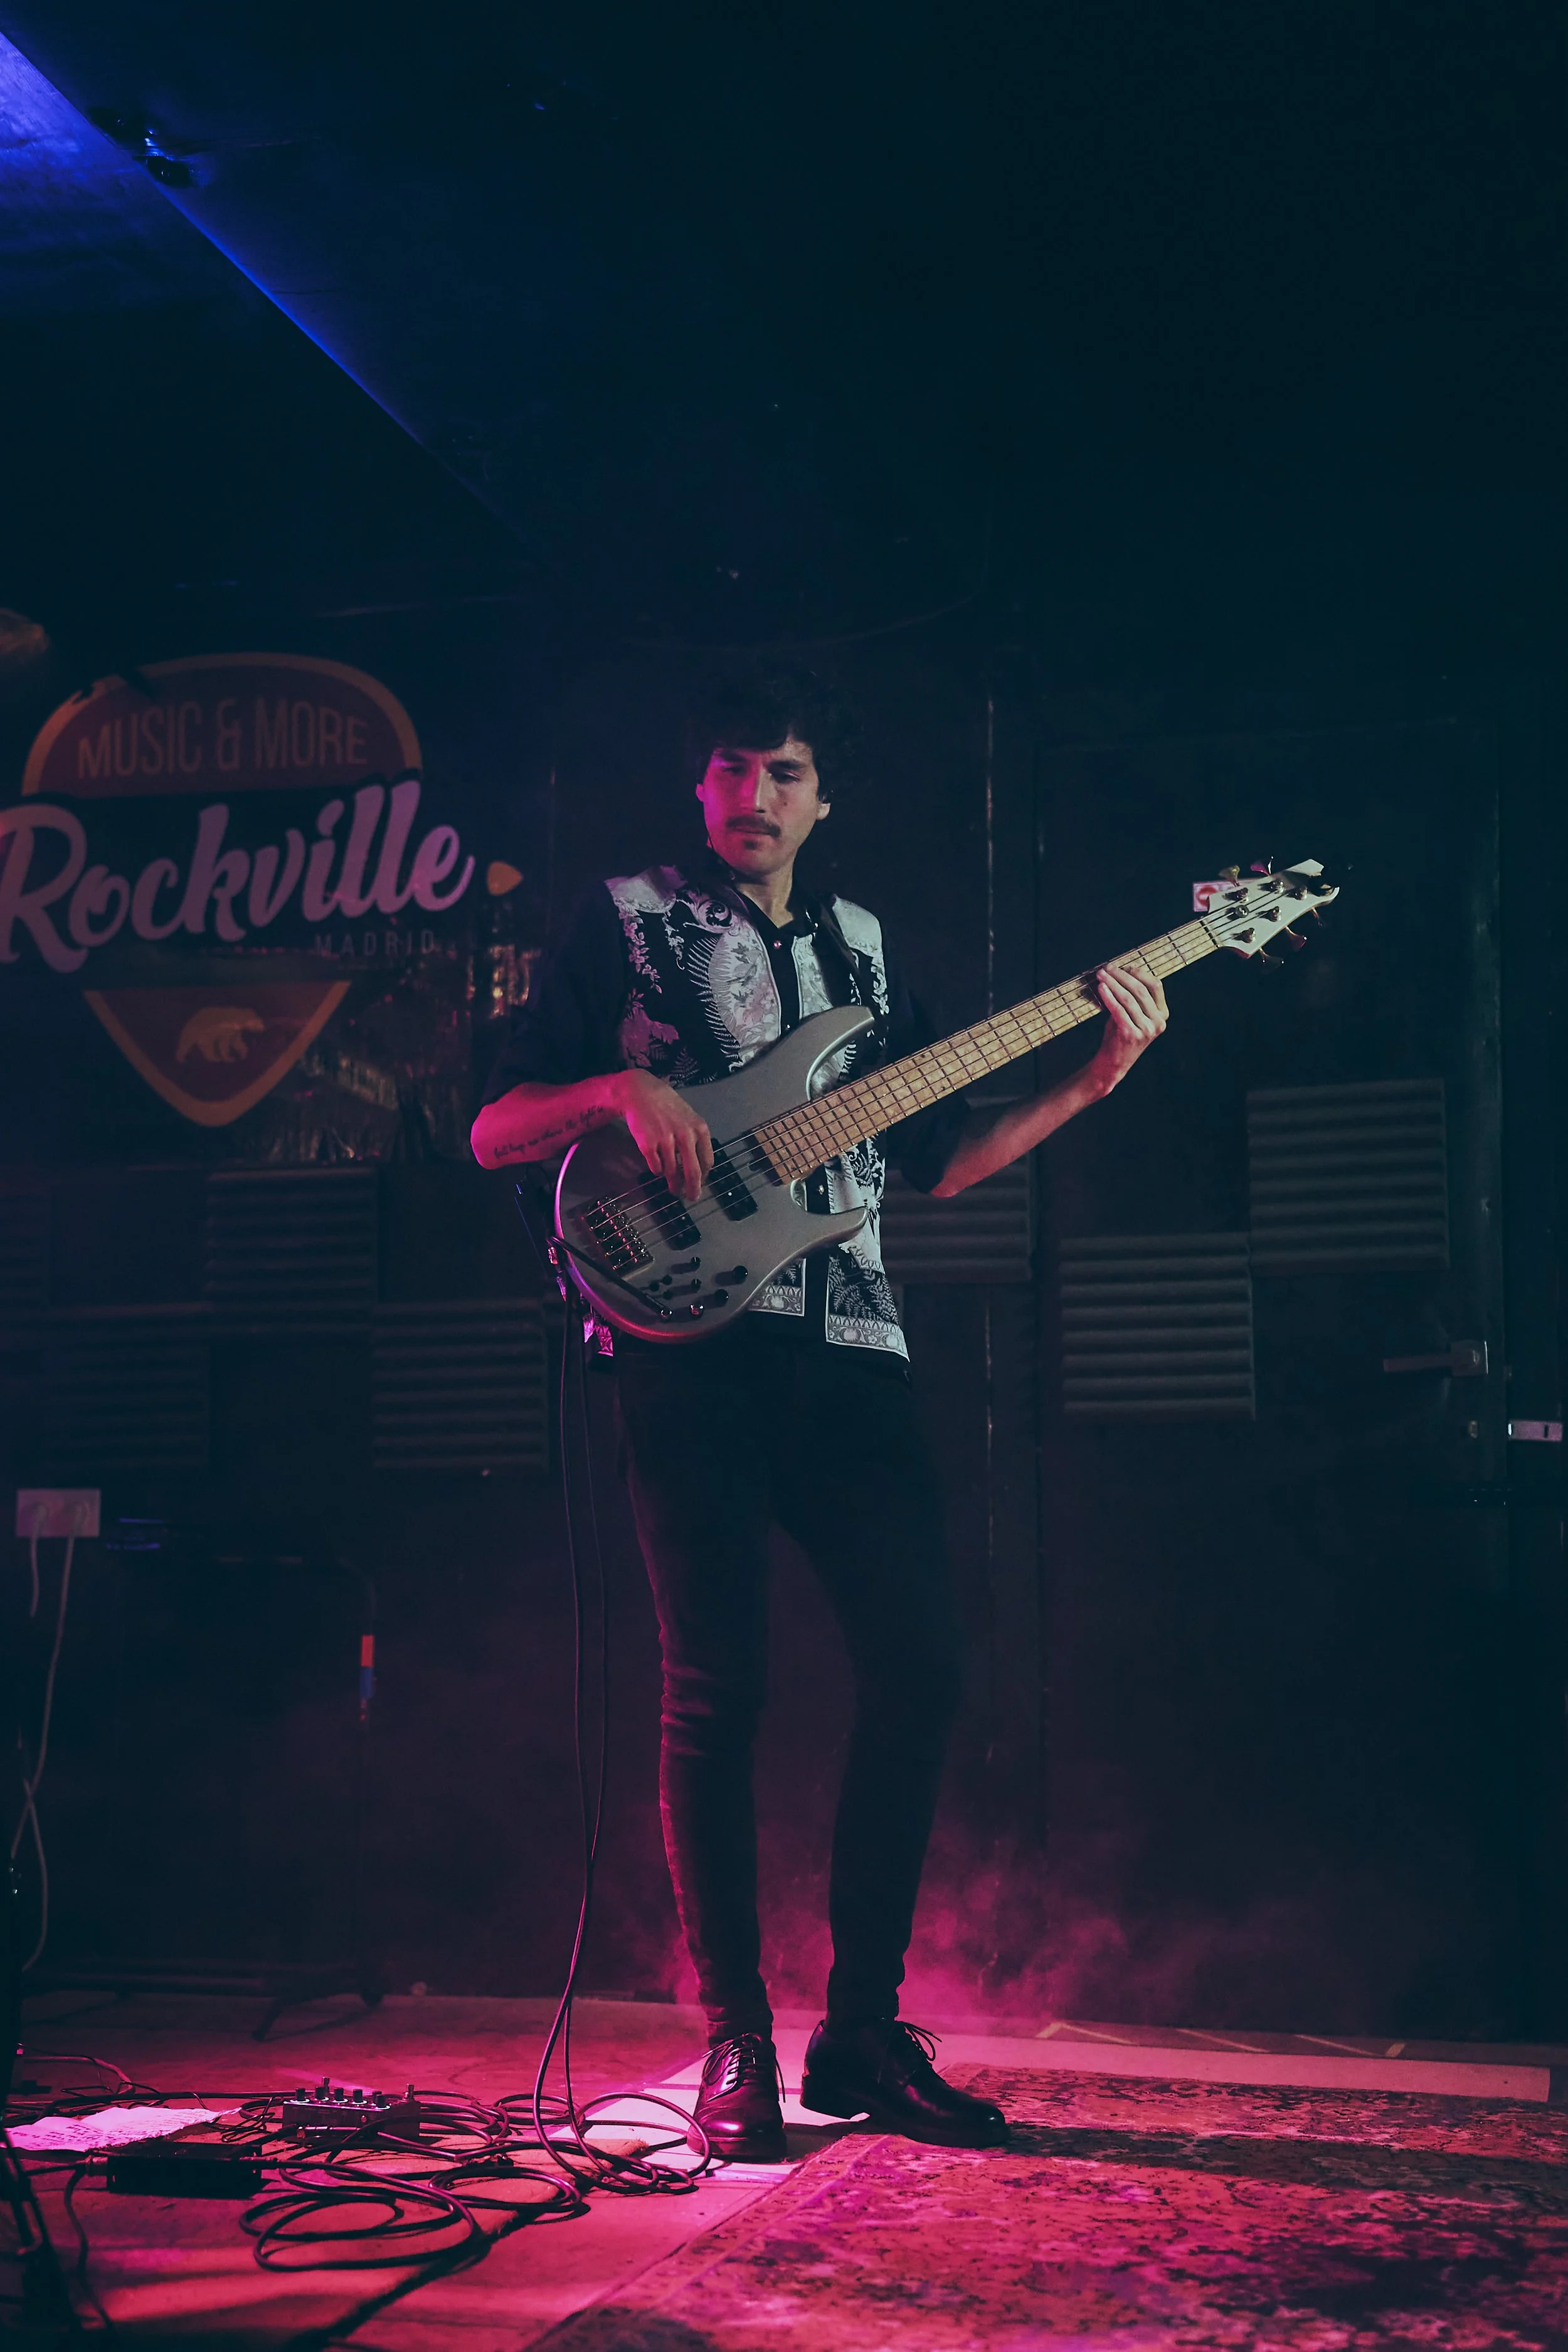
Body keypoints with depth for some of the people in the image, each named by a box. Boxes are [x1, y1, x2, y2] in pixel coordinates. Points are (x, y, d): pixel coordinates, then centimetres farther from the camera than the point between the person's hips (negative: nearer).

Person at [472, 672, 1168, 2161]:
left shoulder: (864, 947, 21)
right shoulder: (626, 921, 8)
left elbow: (938, 1160, 19)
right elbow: (492, 1132, 4)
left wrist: (1095, 1077, 8)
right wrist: (621, 1089, -15)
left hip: (847, 1345, 5)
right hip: (692, 1333, -4)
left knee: (919, 1659, -2)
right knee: (716, 1686, -7)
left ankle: (862, 2033, 10)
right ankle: (738, 2050, 4)